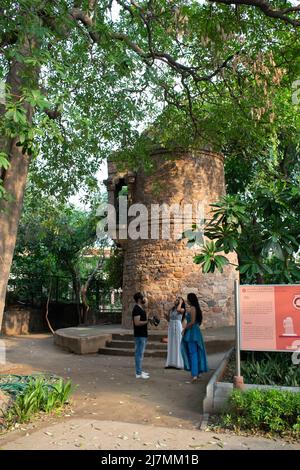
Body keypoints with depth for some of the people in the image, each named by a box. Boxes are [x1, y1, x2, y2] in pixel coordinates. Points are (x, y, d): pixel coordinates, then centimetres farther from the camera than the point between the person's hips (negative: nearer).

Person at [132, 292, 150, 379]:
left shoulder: (141, 308, 14)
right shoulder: (136, 309, -16)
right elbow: (137, 323, -23)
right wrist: (147, 321, -20)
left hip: (143, 334, 10)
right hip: (139, 335, -10)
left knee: (140, 353, 15)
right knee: (139, 353, -5)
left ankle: (140, 370, 23)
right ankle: (138, 373, 0)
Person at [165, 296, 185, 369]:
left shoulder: (182, 309, -3)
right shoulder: (171, 309, 13)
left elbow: (178, 309, -27)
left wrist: (181, 302, -13)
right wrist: (166, 316, -4)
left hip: (178, 327, -6)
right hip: (170, 327, 6)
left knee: (178, 345, -2)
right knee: (171, 345, 7)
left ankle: (179, 364, 4)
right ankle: (171, 363, 12)